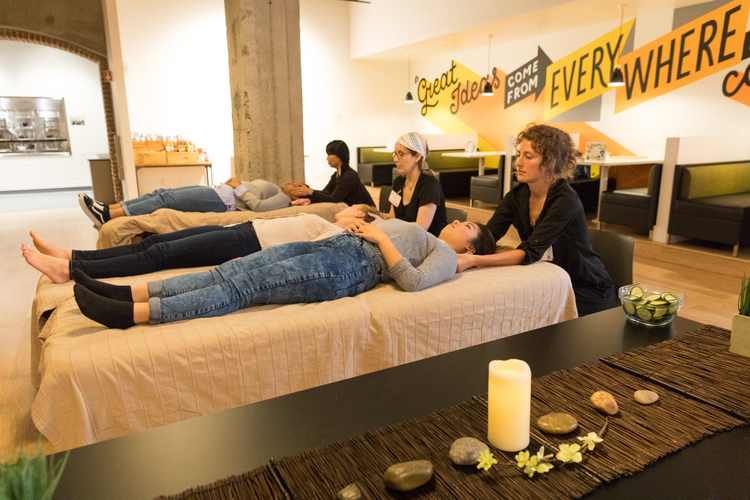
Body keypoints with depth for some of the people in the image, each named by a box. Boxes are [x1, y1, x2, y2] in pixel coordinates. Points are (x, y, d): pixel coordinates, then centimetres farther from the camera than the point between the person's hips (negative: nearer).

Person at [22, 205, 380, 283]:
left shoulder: (338, 236, -4)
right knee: (156, 242, 1)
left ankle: (69, 269, -13)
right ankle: (70, 255, 2)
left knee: (160, 254, -15)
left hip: (251, 244, -8)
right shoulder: (318, 220, 24)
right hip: (245, 229, 8)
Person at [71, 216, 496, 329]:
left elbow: (413, 281, -12)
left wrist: (380, 236, -6)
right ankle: (128, 293, -15)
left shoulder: (446, 257, 8)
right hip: (339, 243, 8)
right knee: (234, 270, -10)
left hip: (356, 266, -8)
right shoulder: (417, 233, 35)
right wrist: (361, 223, 16)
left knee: (246, 284, -23)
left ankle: (131, 315, -27)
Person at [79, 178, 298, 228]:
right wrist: (234, 184, 12)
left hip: (224, 201, -9)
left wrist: (239, 187, -11)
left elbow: (258, 206, -19)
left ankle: (107, 215, -21)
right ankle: (107, 210, -6)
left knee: (166, 199, -19)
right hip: (218, 191, 9)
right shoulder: (273, 188, 26)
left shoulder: (283, 199, -3)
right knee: (161, 193, -2)